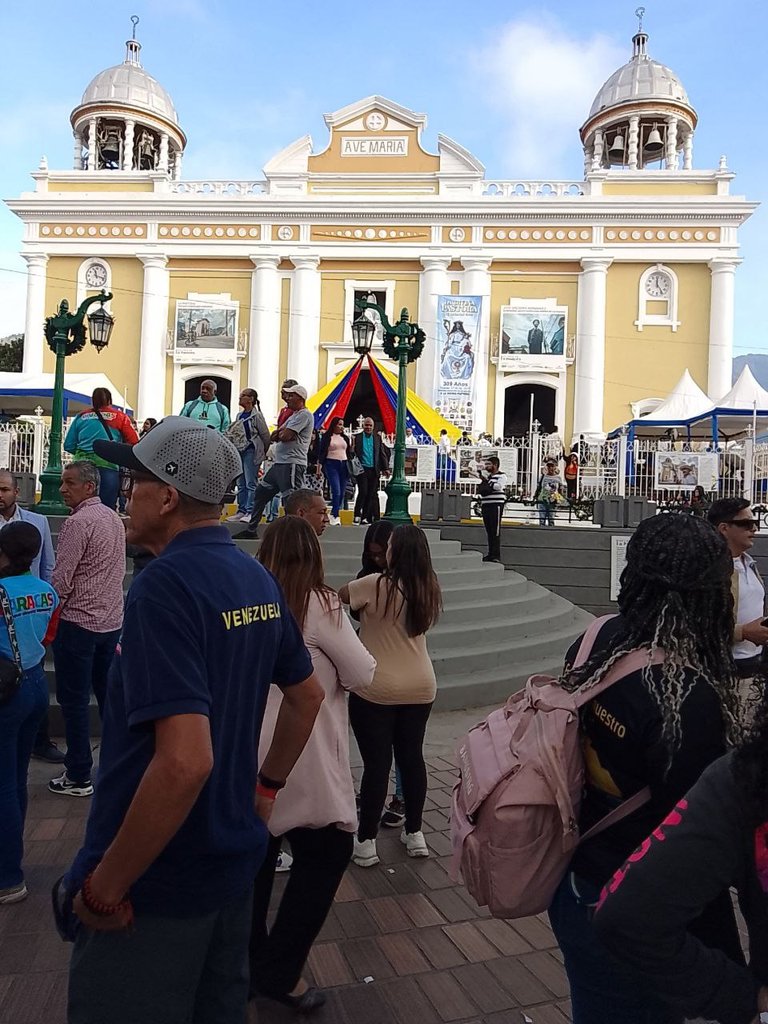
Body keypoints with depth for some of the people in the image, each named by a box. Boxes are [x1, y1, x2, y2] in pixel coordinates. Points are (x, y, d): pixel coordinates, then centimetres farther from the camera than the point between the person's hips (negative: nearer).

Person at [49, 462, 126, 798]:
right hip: (111, 620, 8)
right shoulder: (114, 518, 9)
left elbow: (61, 580, -17)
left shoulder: (77, 522, -16)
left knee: (74, 700, 3)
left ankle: (78, 777, 11)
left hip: (77, 622, -8)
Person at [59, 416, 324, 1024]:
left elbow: (184, 761, -32)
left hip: (157, 883, -7)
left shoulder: (166, 584, -24)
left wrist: (103, 888, -19)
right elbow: (308, 697, 12)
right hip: (234, 859, 8)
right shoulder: (258, 579, 1)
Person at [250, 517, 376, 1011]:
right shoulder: (320, 604, -15)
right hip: (302, 756, -6)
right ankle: (279, 970, 17)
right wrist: (337, 659, 9)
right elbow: (363, 675, -10)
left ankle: (248, 964, 34)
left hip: (250, 752, 6)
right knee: (328, 850, 12)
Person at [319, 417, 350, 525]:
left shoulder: (345, 438, 17)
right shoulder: (327, 436, 2)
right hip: (331, 464, -5)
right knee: (336, 491, -16)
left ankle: (333, 514, 12)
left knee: (341, 493, 2)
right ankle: (336, 516, -13)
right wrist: (319, 466, -8)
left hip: (343, 465, 5)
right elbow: (322, 452, -1)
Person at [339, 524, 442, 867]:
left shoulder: (375, 585, -16)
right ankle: (414, 832, 28)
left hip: (376, 689, -5)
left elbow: (338, 596, -1)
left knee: (376, 762, 2)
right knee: (411, 756, 15)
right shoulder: (429, 590, -2)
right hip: (420, 687, 5)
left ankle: (366, 841, 13)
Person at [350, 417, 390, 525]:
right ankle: (357, 514, 3)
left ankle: (365, 516, 10)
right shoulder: (357, 437, 4)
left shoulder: (378, 438, 11)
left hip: (374, 471, 3)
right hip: (362, 470, -3)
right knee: (363, 492, -10)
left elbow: (382, 454, 10)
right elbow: (352, 453, 4)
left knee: (371, 494, 3)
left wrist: (386, 468, 5)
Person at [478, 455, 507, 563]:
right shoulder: (487, 476, 21)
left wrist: (486, 482, -10)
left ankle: (496, 555, -6)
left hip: (496, 505, -7)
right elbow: (480, 490, 16)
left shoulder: (502, 476, -1)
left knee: (496, 531, -8)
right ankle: (490, 553, 14)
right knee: (489, 531, 9)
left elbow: (498, 487, -17)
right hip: (485, 505, 7)